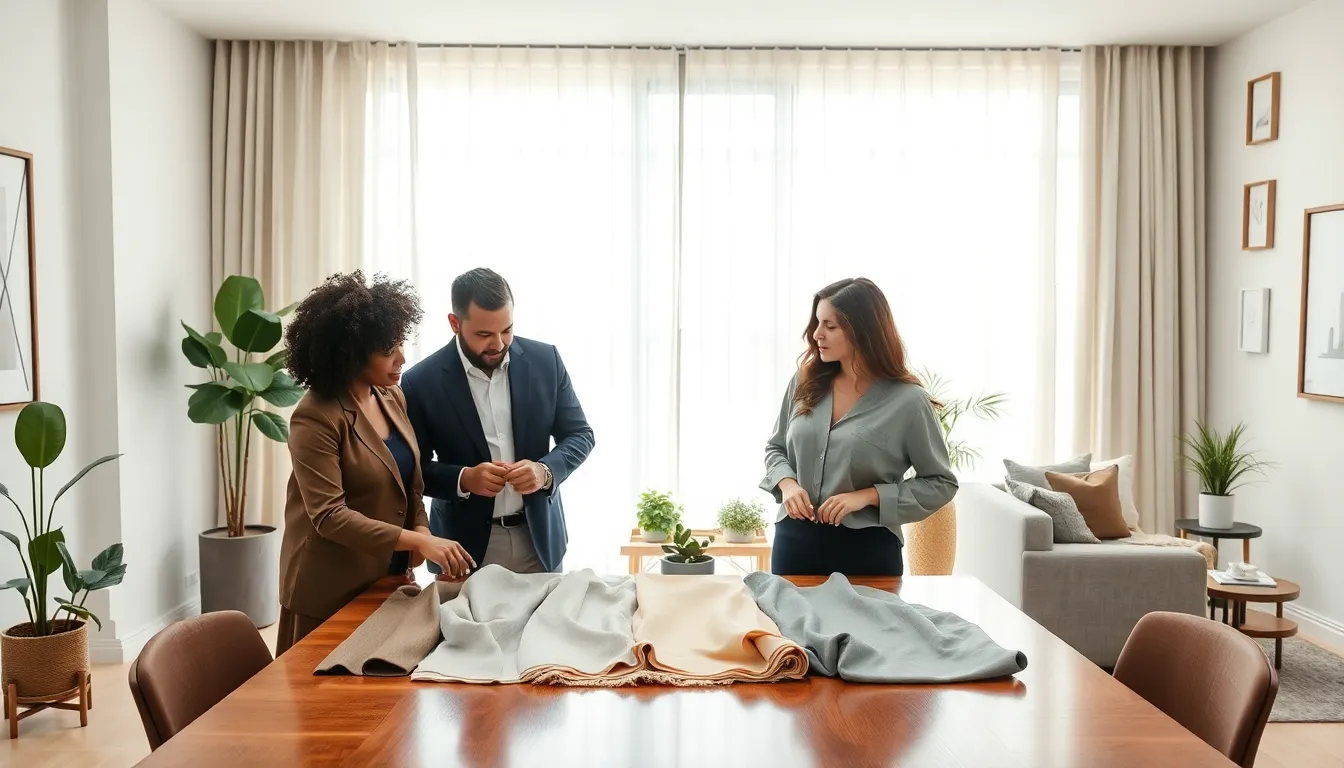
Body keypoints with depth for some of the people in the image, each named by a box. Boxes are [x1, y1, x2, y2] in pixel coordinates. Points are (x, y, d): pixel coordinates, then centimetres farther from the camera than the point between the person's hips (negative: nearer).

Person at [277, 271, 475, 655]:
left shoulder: (393, 398, 3)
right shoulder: (315, 418, -20)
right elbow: (328, 515, -25)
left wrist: (421, 529, -5)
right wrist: (417, 540, -31)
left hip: (389, 577, 7)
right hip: (333, 588, -7)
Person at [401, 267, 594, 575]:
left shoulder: (545, 360, -5)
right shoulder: (422, 381, -10)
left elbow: (580, 434, 2)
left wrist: (546, 471, -17)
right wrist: (463, 479, -22)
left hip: (539, 538, 2)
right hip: (465, 547, -2)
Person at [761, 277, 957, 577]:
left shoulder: (907, 400, -10)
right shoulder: (805, 382, 2)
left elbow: (941, 483, -5)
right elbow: (776, 448, 14)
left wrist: (868, 496, -15)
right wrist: (787, 483, -8)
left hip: (867, 549, -3)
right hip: (795, 540, 4)